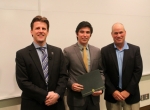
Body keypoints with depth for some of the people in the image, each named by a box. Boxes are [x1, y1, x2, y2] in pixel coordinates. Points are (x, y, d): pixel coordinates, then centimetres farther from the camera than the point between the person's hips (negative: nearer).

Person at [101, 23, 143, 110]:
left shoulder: (135, 49, 1)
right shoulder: (105, 51, 0)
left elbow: (138, 71, -4)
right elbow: (103, 73, -3)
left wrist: (128, 91, -10)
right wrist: (113, 91, -10)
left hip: (131, 95, 0)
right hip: (112, 95, 0)